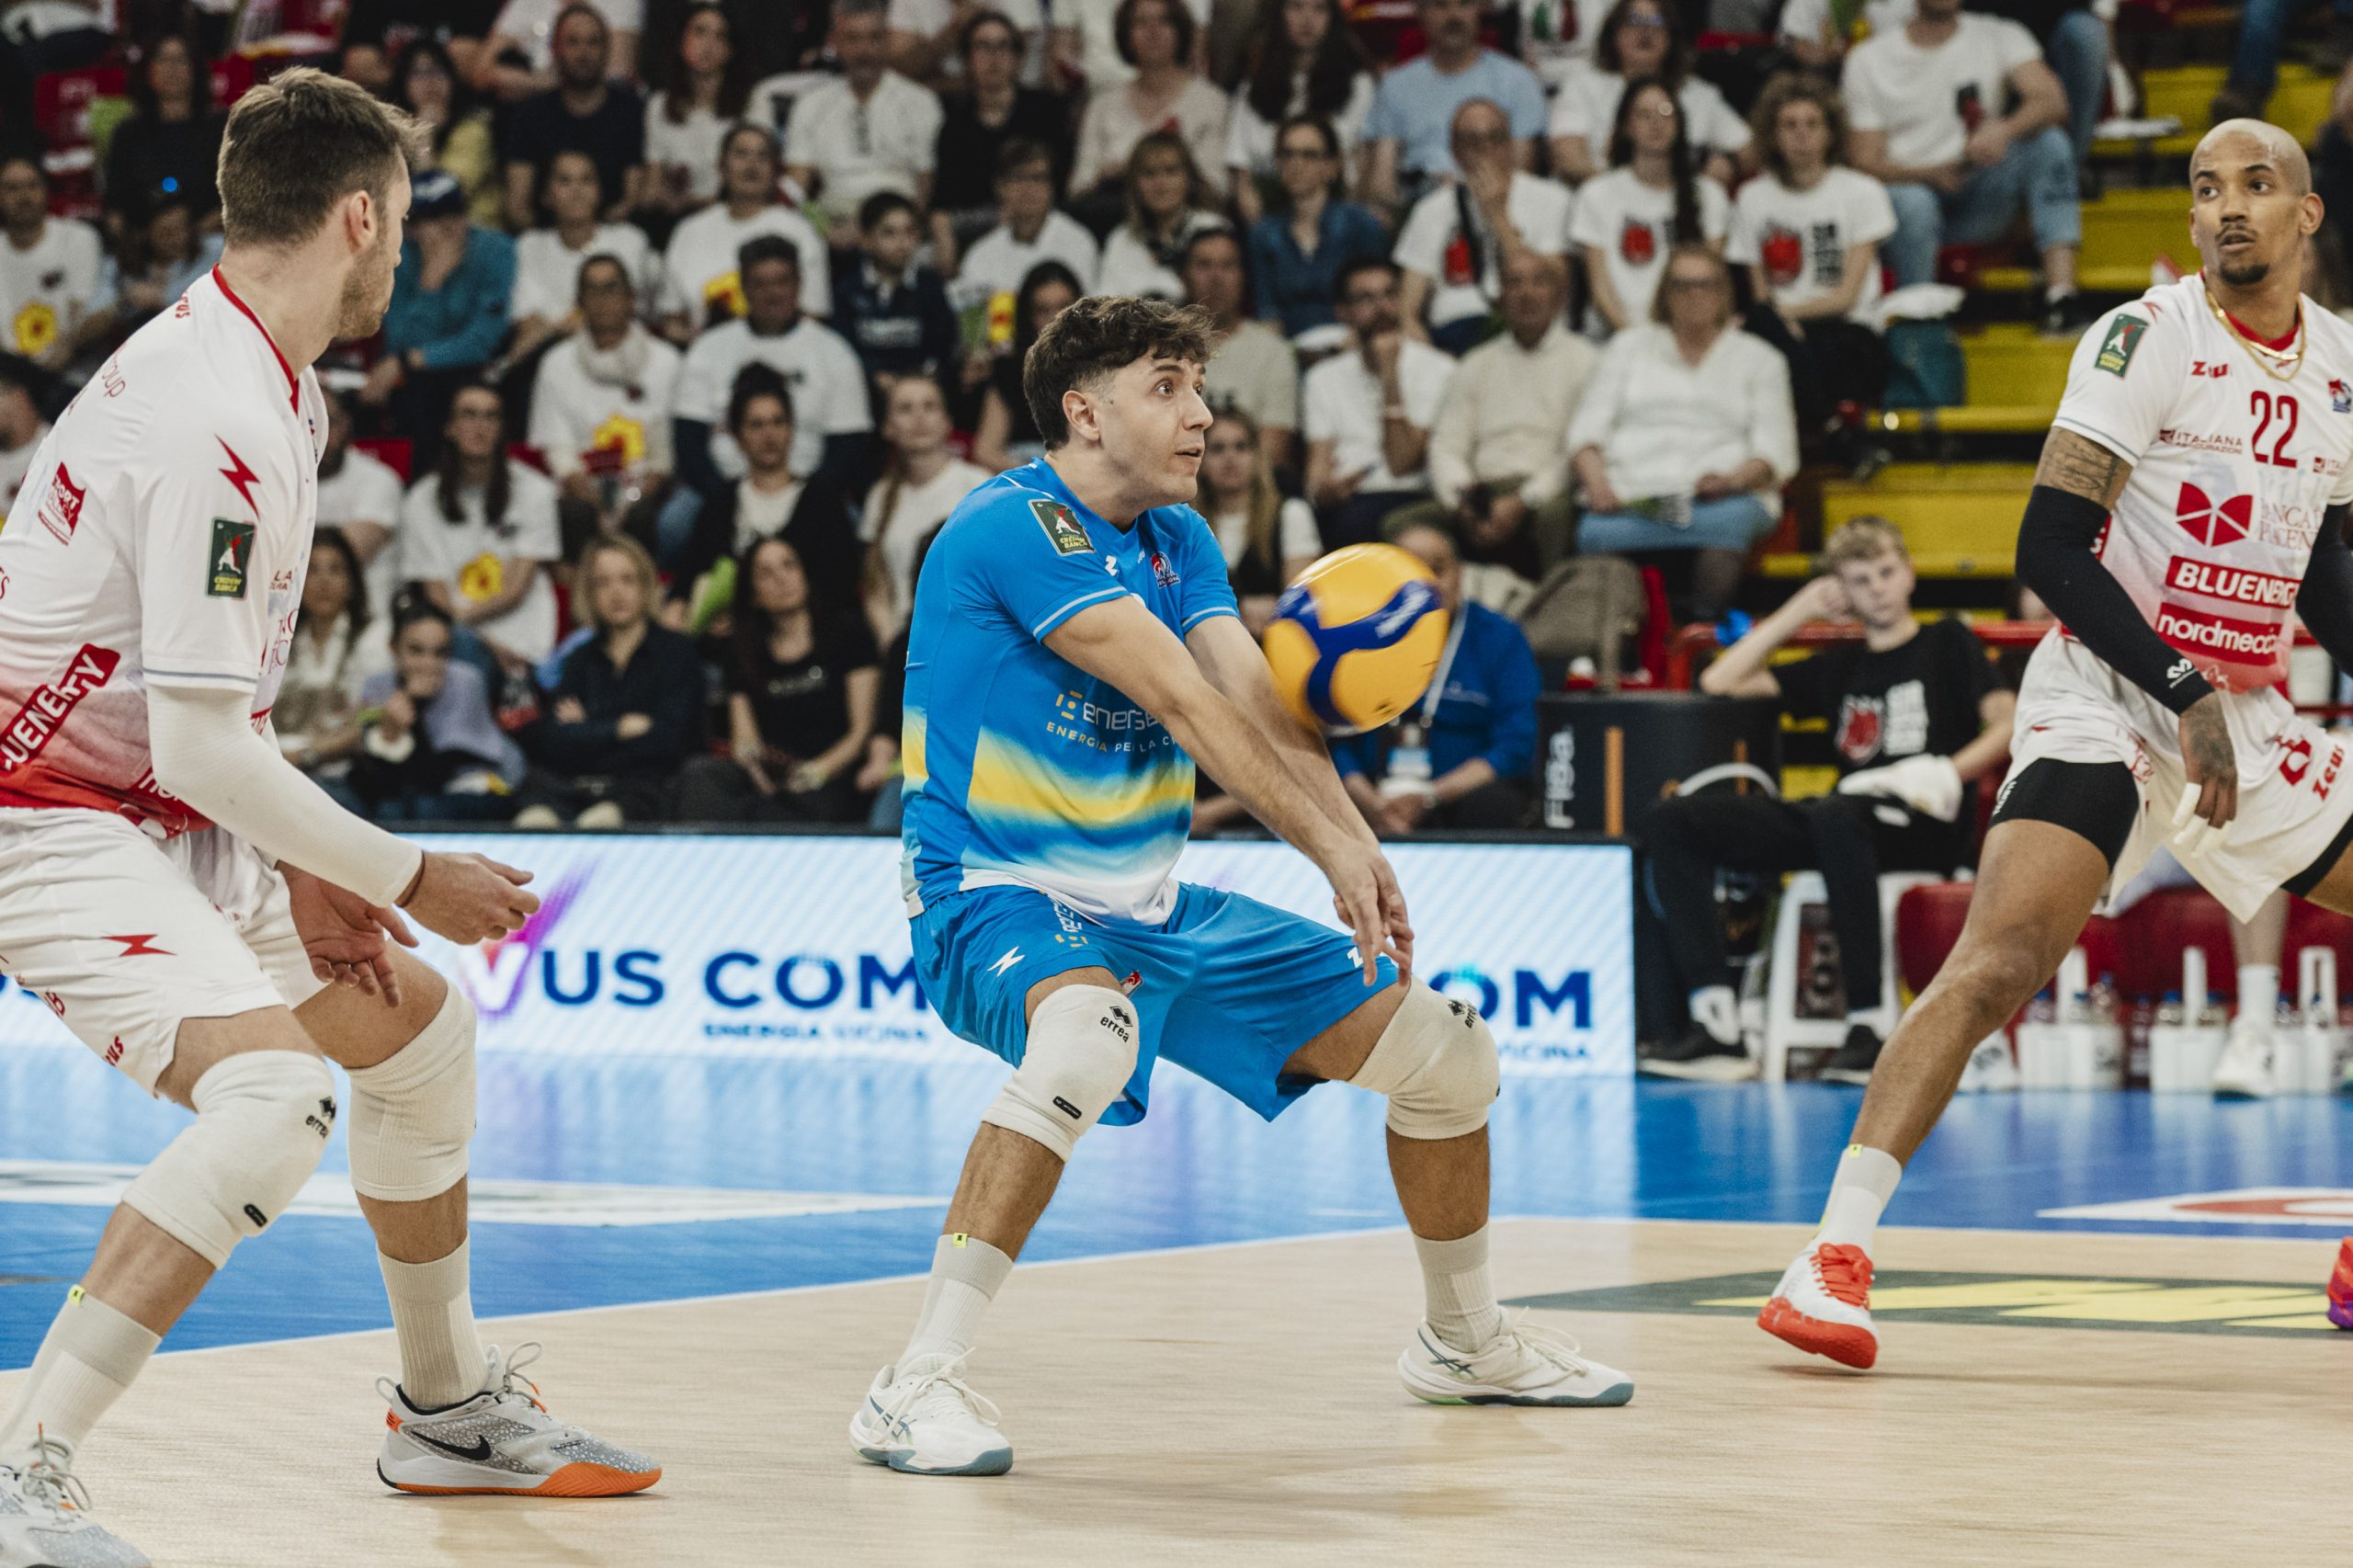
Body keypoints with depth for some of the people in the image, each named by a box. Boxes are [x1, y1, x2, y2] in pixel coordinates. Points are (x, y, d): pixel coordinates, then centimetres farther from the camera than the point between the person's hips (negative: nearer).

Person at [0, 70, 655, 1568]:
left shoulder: (242, 370, 8)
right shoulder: (222, 423, -24)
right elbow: (198, 741, -27)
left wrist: (308, 870, 8)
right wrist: (406, 877, -15)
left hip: (161, 814, 10)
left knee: (417, 1025, 18)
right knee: (272, 1093, -29)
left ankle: (449, 1409, 35)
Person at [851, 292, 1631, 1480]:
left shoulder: (1180, 539, 9)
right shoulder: (1016, 525, -18)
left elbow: (1259, 704, -5)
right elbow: (1185, 704, -25)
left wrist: (1358, 851, -21)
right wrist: (1332, 844, -30)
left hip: (1145, 908, 8)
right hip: (996, 898, -8)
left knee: (1445, 1050, 8)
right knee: (1090, 1035, -43)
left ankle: (1465, 1342, 32)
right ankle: (915, 1385, -37)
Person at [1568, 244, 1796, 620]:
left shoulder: (1759, 359, 23)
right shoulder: (1629, 346, 26)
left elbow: (1776, 453, 11)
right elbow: (1588, 429, 15)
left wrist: (1735, 478, -12)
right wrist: (1597, 484, -7)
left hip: (1723, 498, 0)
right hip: (1632, 496, 0)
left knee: (1729, 522, -40)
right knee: (1596, 534, -37)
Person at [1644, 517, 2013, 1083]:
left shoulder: (1948, 644, 14)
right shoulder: (1841, 666, 26)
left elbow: (2008, 726, 1)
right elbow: (1720, 681, 22)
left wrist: (1950, 771, -17)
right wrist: (1799, 611, 21)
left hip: (1926, 824, -6)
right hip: (1846, 814, 6)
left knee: (1837, 816, -43)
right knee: (1674, 820, -12)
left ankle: (1869, 1027, -41)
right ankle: (1716, 1024, -26)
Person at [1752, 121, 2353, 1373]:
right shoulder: (2149, 337, -10)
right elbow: (2049, 546, -16)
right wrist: (2184, 690, -21)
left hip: (2249, 721, 7)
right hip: (2105, 698, -7)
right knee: (1999, 962, -24)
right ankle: (1834, 1256, -25)